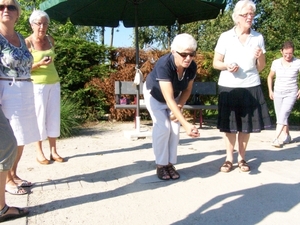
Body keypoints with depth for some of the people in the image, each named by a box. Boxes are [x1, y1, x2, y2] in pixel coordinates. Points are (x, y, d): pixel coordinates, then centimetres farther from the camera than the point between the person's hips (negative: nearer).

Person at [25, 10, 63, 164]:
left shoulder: (50, 40, 7)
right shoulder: (27, 43, -10)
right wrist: (39, 64, -24)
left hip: (54, 83, 5)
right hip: (38, 85, -5)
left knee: (54, 117, 4)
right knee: (40, 117, -2)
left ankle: (53, 151, 11)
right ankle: (39, 152, 10)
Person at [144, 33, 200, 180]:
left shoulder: (192, 67, -27)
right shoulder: (164, 65, -43)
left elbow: (187, 90, -7)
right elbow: (169, 99, -49)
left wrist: (179, 108, -18)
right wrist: (186, 124, -56)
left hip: (175, 95, 4)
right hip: (154, 94, -4)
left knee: (175, 128, -5)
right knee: (163, 127, -15)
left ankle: (170, 164, 7)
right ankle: (160, 165, -2)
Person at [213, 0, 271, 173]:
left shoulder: (258, 38, 5)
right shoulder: (225, 37, -1)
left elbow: (261, 68, 8)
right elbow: (216, 63, 2)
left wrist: (260, 57, -13)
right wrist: (227, 66, -19)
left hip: (250, 86, 2)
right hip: (228, 86, -1)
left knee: (246, 124, 5)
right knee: (229, 124, 2)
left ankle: (242, 158, 20)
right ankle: (229, 158, 15)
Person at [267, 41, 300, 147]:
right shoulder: (276, 63, -1)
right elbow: (270, 77, 13)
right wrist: (270, 91, 7)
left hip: (291, 94, -3)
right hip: (278, 93, 3)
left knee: (283, 115, -19)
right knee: (280, 117, 8)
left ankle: (275, 138, -22)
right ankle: (287, 136, 26)